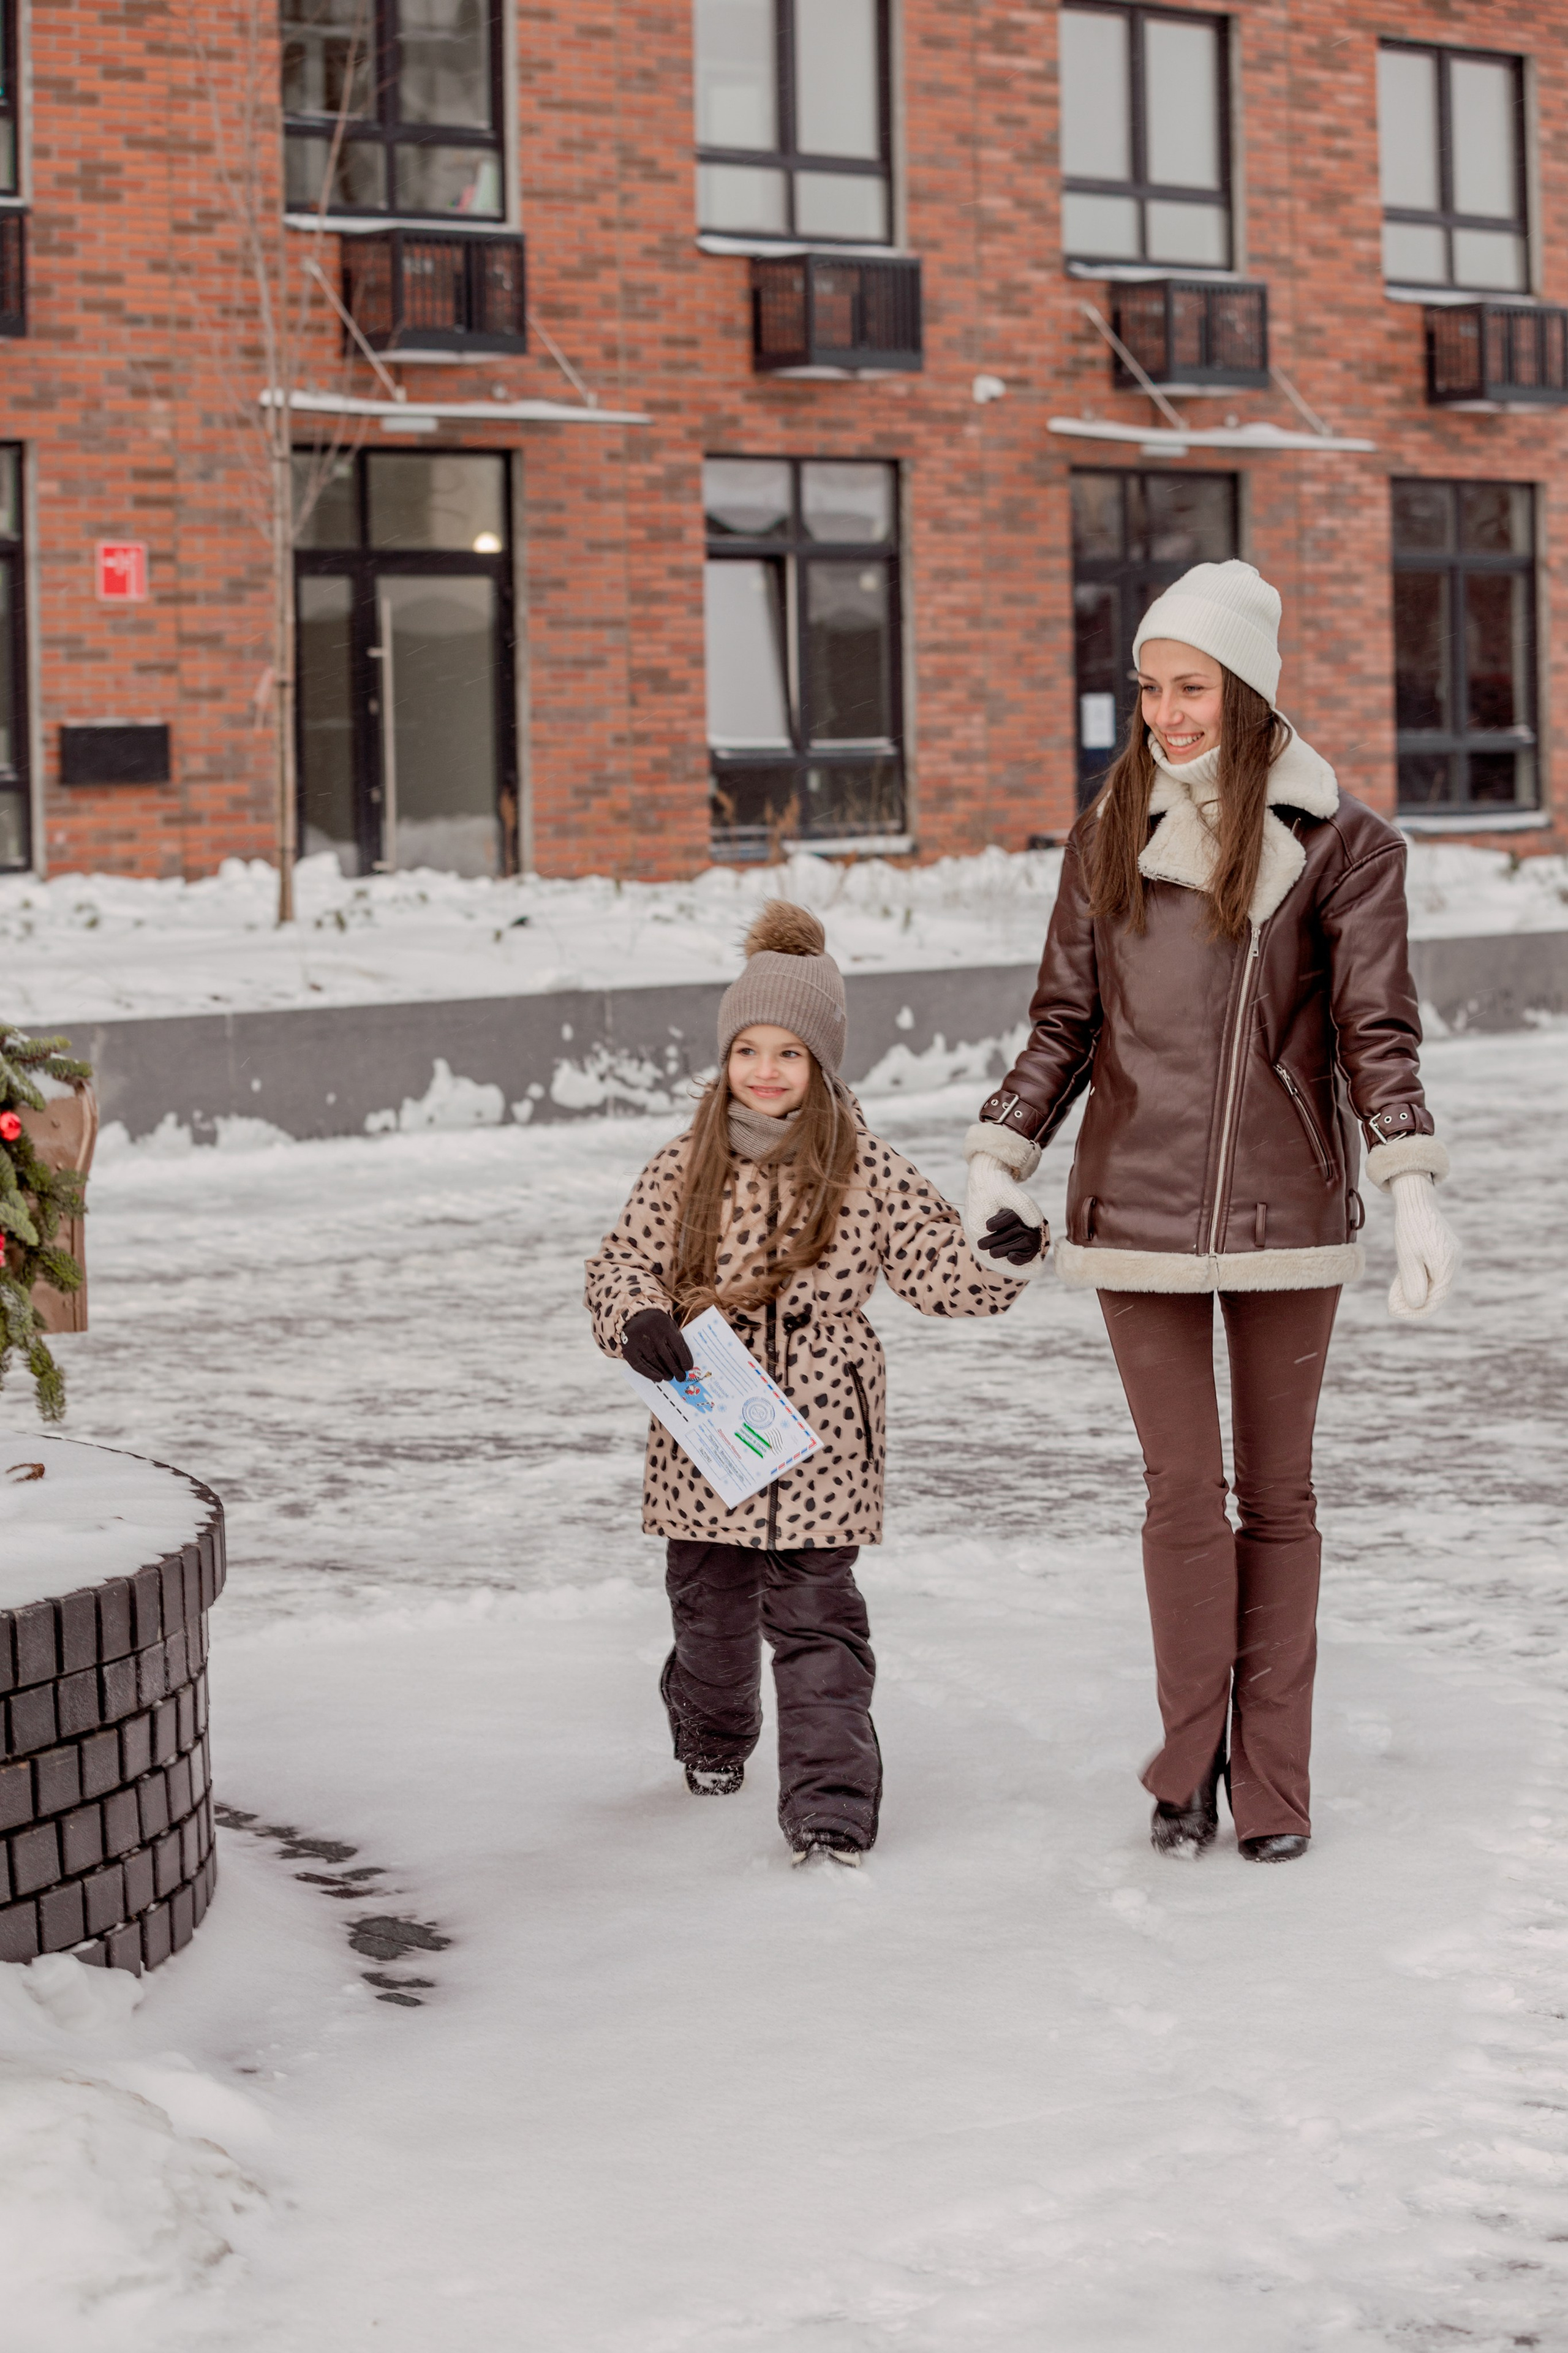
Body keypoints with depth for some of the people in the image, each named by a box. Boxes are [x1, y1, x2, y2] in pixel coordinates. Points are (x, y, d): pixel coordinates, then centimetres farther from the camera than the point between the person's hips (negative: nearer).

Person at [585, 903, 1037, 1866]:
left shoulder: (866, 1172, -4)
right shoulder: (687, 1167, 2)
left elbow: (939, 1266, -2)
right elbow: (622, 1262, 6)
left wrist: (1005, 1258, -22)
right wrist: (639, 1321, -15)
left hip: (818, 1435, -3)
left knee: (816, 1617, -5)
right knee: (711, 1610, 18)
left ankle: (832, 1804, -6)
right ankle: (713, 1740, 46)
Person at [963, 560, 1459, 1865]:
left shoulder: (1340, 845, -1)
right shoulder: (1109, 839, 8)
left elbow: (1377, 1031, -5)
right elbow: (1064, 1024, 13)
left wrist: (1414, 1192, -15)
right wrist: (999, 1161, 7)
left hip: (1285, 1209, -1)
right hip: (1137, 1206, 2)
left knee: (1277, 1495, 6)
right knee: (1183, 1492, 1)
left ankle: (1271, 1779, 14)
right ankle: (1189, 1762, 14)